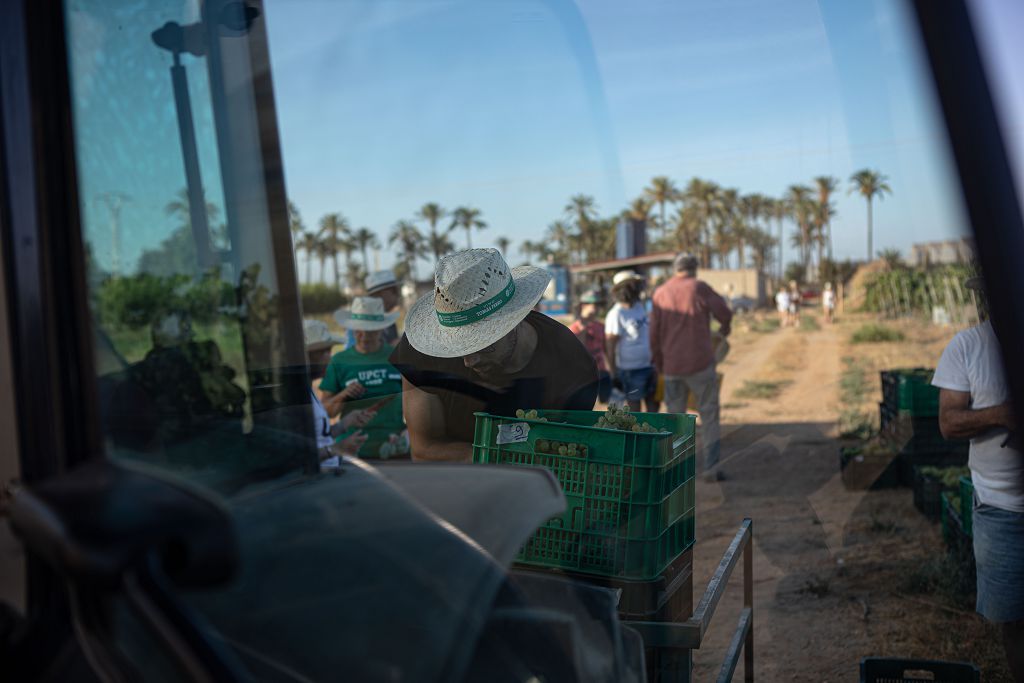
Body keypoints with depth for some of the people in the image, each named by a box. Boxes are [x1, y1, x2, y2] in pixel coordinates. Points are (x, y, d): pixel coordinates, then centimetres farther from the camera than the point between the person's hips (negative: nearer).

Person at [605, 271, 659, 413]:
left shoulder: (639, 306, 5)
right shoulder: (616, 314, -17)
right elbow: (609, 345, -16)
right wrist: (613, 373, -15)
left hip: (648, 365, 7)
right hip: (630, 369, -7)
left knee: (653, 400, 13)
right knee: (634, 405, 4)